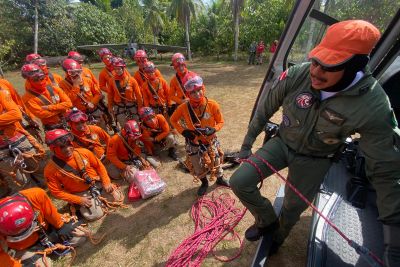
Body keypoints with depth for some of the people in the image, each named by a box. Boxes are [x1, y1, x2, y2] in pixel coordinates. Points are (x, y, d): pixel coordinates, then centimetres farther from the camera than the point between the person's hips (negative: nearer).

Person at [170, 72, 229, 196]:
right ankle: (204, 183, 50)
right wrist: (183, 131, -15)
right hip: (193, 143, 1)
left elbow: (220, 121, -8)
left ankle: (220, 179, 53)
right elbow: (173, 120, -1)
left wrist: (212, 129, -28)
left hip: (210, 140, 0)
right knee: (198, 167, 19)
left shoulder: (212, 105, -20)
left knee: (216, 163, 21)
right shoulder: (183, 108, -19)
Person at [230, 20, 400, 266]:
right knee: (239, 182, -9)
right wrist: (247, 144, 1)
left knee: (293, 209, 15)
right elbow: (265, 111, -9)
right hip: (282, 143, 2)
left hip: (315, 160, -1)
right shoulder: (297, 75, -24)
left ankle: (278, 236, 55)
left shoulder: (373, 106, -27)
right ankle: (267, 221, 22)